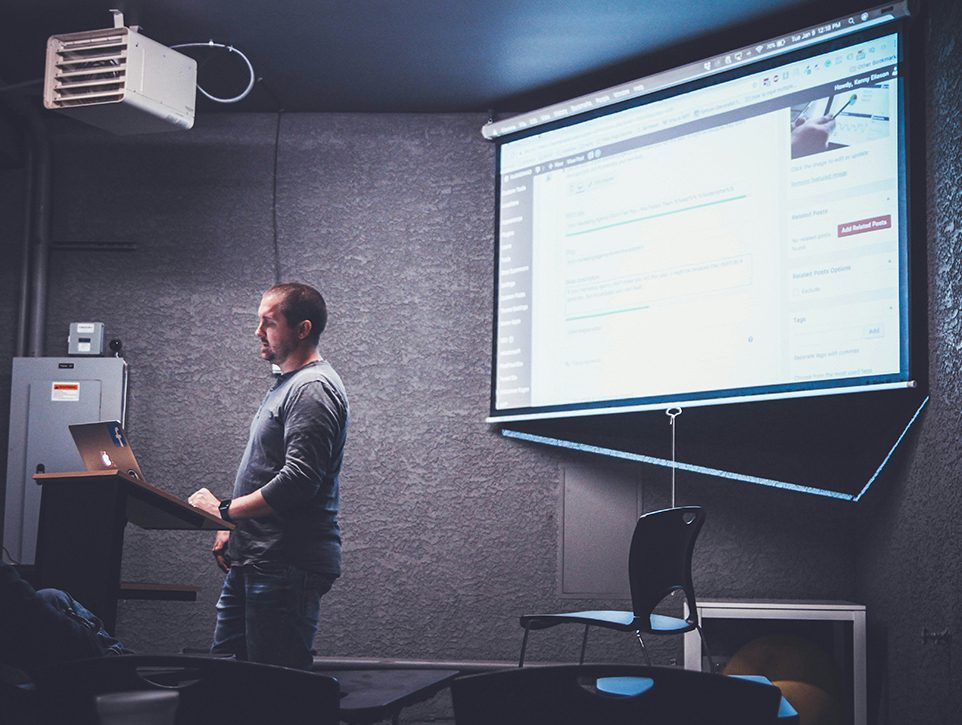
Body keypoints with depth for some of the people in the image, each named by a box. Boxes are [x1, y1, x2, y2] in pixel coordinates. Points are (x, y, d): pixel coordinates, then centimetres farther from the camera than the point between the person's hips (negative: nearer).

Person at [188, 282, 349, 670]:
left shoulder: (313, 388, -13)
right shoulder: (286, 384, 20)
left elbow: (298, 481, -23)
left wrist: (224, 510, -16)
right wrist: (232, 528, 16)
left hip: (288, 564, -11)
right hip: (254, 560, 11)